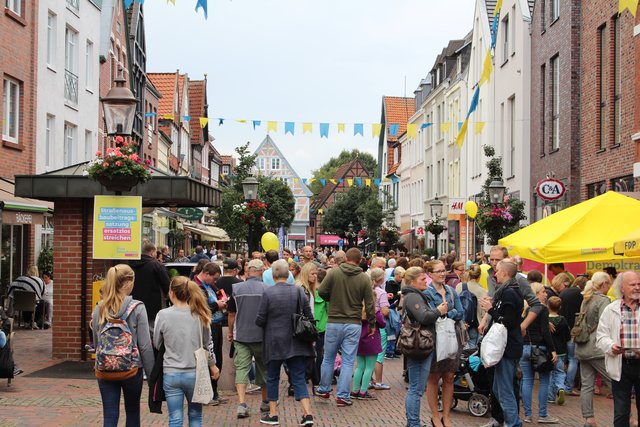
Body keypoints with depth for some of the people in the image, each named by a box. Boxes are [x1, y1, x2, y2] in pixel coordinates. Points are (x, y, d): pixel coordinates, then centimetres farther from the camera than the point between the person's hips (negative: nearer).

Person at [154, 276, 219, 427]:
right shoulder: (199, 315, -3)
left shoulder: (163, 315, -8)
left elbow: (156, 345, 3)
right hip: (195, 373, 1)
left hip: (171, 374, -1)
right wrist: (213, 366, 21)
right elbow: (207, 344, 7)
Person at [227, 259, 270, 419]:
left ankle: (242, 404, -12)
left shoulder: (236, 288, 0)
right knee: (263, 368, 14)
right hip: (261, 336, -1)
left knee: (241, 368, 0)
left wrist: (230, 332, 20)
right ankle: (265, 402, 28)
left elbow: (231, 314, 7)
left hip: (241, 336, 1)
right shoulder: (266, 289, -6)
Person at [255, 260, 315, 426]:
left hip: (275, 342, -2)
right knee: (299, 378, 7)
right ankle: (307, 413, -3)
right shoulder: (299, 291, -2)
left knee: (272, 378, 13)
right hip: (296, 343, 3)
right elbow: (309, 317, 3)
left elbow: (260, 320, -8)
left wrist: (268, 324, 13)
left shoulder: (268, 292, -12)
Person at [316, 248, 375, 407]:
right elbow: (369, 305, -2)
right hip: (353, 324, 0)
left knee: (328, 358, 15)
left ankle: (323, 389, 28)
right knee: (348, 361, 6)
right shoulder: (364, 278, -4)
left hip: (334, 322, 0)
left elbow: (322, 292, -6)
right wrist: (372, 324, 10)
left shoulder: (333, 273, -6)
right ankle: (342, 396, 6)